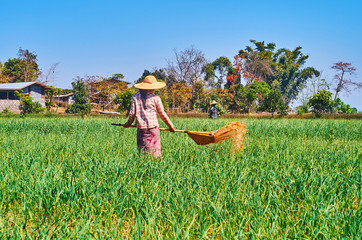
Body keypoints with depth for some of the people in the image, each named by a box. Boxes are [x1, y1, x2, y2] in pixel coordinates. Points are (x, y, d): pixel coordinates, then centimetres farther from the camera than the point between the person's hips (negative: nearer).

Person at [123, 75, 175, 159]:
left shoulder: (135, 97, 5)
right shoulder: (155, 98, -1)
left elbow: (132, 113, 5)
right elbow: (162, 114, 5)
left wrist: (129, 123, 24)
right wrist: (171, 125, 17)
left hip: (141, 128, 3)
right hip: (153, 127, -2)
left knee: (143, 151, 4)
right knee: (154, 152, 0)